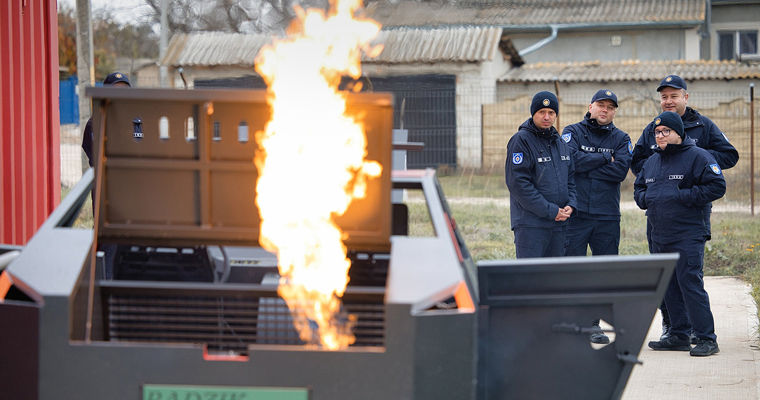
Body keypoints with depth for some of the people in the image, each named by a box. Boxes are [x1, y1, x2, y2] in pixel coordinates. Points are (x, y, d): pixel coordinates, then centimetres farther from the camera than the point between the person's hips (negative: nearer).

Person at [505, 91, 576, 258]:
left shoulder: (561, 144, 17)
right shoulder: (521, 140, -8)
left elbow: (571, 178, 20)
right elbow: (518, 183, -16)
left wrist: (570, 204, -1)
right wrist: (550, 211, -17)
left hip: (559, 225, 7)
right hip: (530, 224, -7)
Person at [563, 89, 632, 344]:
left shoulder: (621, 139, 10)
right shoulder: (573, 132, 6)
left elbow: (620, 170, -7)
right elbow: (572, 159, -13)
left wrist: (586, 166, -9)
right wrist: (604, 158, -7)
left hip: (608, 217, 3)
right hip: (576, 213, -2)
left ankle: (593, 322, 15)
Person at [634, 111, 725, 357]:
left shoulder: (697, 156, -5)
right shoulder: (652, 161, 17)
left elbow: (717, 186, -12)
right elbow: (638, 188, 30)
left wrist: (683, 196, -15)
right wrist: (645, 199, 7)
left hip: (688, 237, -8)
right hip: (659, 237, 8)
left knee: (691, 284, -12)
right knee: (669, 288, 10)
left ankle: (707, 338, -10)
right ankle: (679, 335, 18)